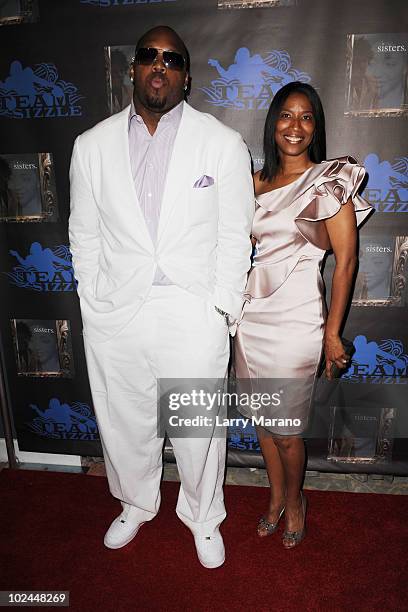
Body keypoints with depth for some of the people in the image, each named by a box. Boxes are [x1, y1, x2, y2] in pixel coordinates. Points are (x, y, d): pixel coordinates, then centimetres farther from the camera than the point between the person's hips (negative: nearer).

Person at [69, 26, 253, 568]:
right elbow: (84, 234, 8)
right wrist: (94, 305, 4)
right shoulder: (93, 145, 6)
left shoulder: (224, 144, -1)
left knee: (199, 429, 11)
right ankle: (136, 503, 48)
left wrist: (221, 311, -5)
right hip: (114, 315, 3)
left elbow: (234, 237, -1)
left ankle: (203, 516, 41)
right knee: (125, 422, 18)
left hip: (193, 315, -2)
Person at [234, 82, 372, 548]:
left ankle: (294, 499, 37)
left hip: (294, 319, -5)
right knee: (263, 420, 16)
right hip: (250, 316, 5)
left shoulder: (329, 181, -5)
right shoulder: (256, 182, 10)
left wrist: (332, 332, -8)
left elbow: (345, 261, -7)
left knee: (286, 429, 6)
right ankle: (276, 496, 41)